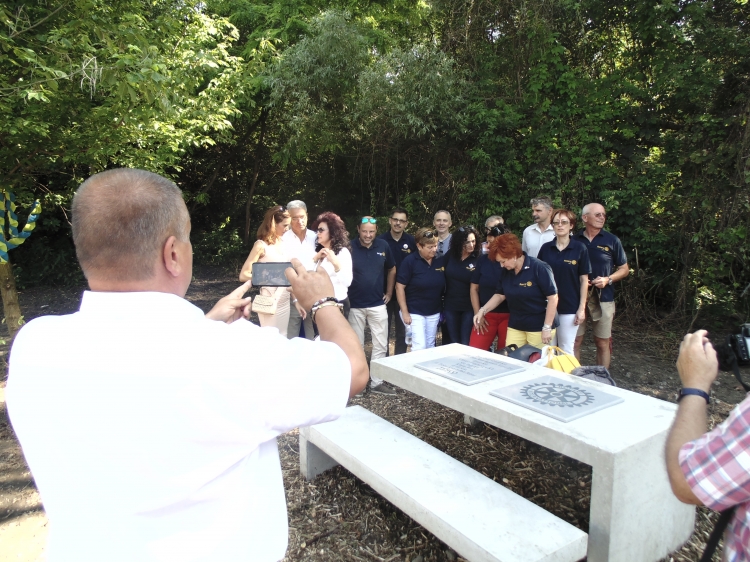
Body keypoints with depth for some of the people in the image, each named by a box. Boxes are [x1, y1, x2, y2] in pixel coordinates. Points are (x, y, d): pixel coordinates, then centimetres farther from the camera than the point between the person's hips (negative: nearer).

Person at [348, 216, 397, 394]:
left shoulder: (383, 246, -1)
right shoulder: (349, 247, -10)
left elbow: (391, 269, 13)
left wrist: (389, 292, 10)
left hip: (378, 304, 2)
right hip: (355, 305, -2)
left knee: (380, 345, 7)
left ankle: (377, 381, 20)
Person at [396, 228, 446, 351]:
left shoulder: (441, 260, -1)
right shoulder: (410, 261, -13)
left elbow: (444, 285, 10)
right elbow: (400, 287, -12)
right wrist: (405, 312, -14)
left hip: (434, 313, 5)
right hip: (414, 313, -5)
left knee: (430, 347, 14)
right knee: (420, 347, -9)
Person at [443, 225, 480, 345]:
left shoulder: (478, 259, -12)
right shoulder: (450, 255, -2)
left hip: (469, 308, -4)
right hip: (450, 307, 4)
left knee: (466, 345, 2)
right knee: (454, 343, 15)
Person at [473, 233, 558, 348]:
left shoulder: (539, 268, -16)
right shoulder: (507, 271, 3)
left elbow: (553, 297, -16)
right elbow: (500, 295, 12)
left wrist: (547, 328, -17)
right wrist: (482, 310, -4)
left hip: (539, 328, -6)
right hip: (515, 327, 6)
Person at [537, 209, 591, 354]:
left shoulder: (580, 249, -3)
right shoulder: (546, 248, 3)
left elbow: (584, 280, -2)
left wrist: (582, 308, -5)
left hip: (570, 307, -2)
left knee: (566, 349, 5)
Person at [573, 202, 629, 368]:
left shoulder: (611, 240, 3)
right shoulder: (574, 240, 3)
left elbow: (624, 269, 8)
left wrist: (608, 279, -9)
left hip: (603, 297, 0)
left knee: (603, 342, 7)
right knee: (575, 340, 4)